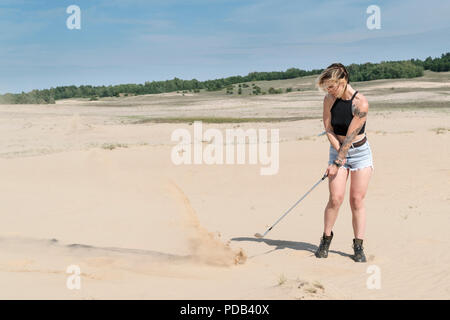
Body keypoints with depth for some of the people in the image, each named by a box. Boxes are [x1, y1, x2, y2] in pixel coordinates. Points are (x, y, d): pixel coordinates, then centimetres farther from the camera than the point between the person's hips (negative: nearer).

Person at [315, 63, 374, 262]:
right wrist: (339, 152, -15)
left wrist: (337, 163, -20)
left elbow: (350, 136, -21)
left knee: (357, 200, -3)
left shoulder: (360, 103, -20)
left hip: (360, 152, -3)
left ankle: (358, 247, 6)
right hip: (337, 150, 3)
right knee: (335, 198, -6)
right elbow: (328, 129, -3)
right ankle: (326, 240, 10)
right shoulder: (329, 100, -6)